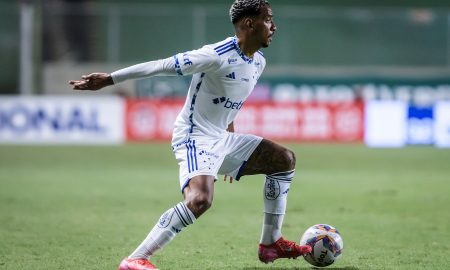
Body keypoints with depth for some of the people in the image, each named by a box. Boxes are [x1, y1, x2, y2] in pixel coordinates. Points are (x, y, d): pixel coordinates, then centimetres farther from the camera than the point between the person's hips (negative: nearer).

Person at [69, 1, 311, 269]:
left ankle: (271, 244, 19)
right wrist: (109, 79, -16)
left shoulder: (258, 62, 7)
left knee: (285, 160, 14)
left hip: (221, 139, 10)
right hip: (195, 138, -10)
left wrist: (233, 146, 29)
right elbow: (163, 65, -18)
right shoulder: (218, 56, -21)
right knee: (200, 199, -33)